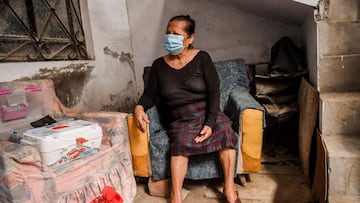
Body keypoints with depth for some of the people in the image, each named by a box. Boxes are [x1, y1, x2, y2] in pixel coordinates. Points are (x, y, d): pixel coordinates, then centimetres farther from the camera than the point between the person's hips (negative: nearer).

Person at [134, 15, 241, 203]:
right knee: (179, 140, -31)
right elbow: (150, 94, 8)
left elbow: (214, 92, -6)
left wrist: (210, 123, -20)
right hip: (178, 118, 1)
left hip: (205, 111, 0)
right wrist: (139, 107, -17)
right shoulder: (158, 65, 7)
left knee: (225, 129, -28)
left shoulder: (202, 58, 0)